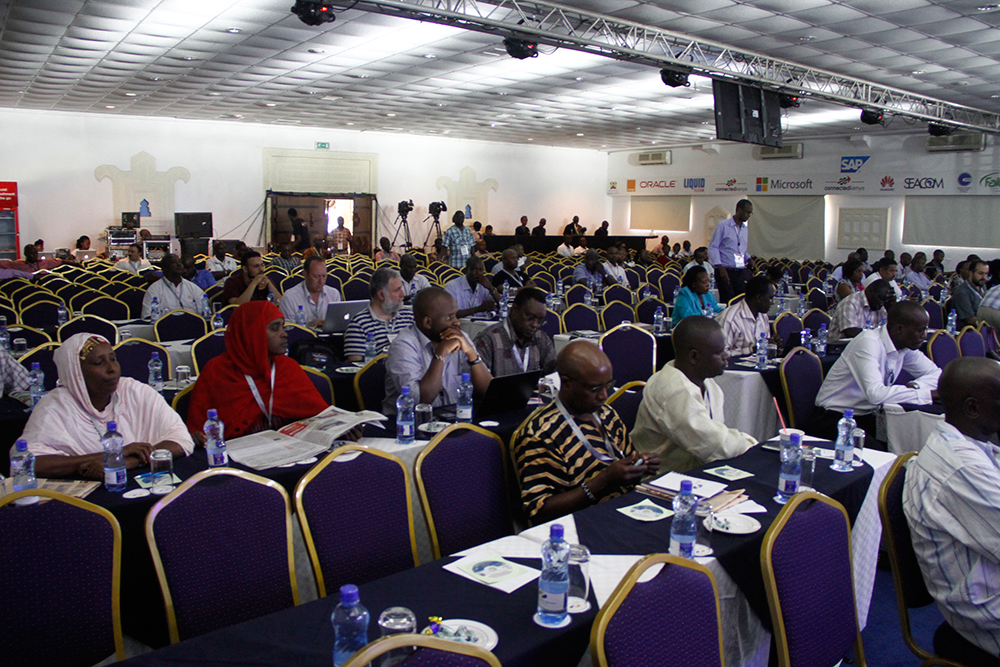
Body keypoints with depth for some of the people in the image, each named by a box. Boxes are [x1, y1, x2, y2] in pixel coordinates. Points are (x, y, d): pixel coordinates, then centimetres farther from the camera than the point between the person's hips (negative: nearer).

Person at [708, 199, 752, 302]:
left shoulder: (744, 228, 17)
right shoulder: (723, 226, -4)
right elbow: (712, 247, -8)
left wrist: (748, 258, 6)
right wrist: (721, 268, -17)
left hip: (741, 272, 6)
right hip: (725, 271, -6)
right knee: (728, 302, -10)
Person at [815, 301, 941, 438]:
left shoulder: (905, 344, 1)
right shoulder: (869, 342, -23)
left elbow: (935, 373, 12)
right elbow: (876, 394, -34)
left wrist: (914, 385, -11)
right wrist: (927, 393, -26)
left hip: (868, 416, 8)